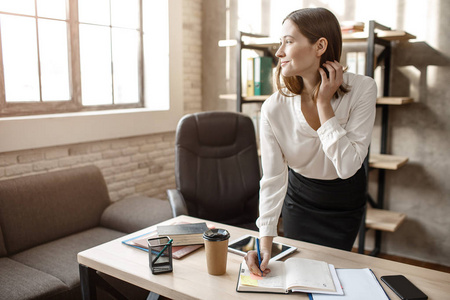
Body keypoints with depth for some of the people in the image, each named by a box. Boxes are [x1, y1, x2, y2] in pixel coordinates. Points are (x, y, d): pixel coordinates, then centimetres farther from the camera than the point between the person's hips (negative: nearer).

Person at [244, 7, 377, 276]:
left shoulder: (362, 89, -24)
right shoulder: (274, 108, -24)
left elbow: (347, 166, -28)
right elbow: (273, 179, -21)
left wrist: (324, 104, -31)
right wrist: (265, 242, -28)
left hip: (345, 202, 0)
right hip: (299, 198, 1)